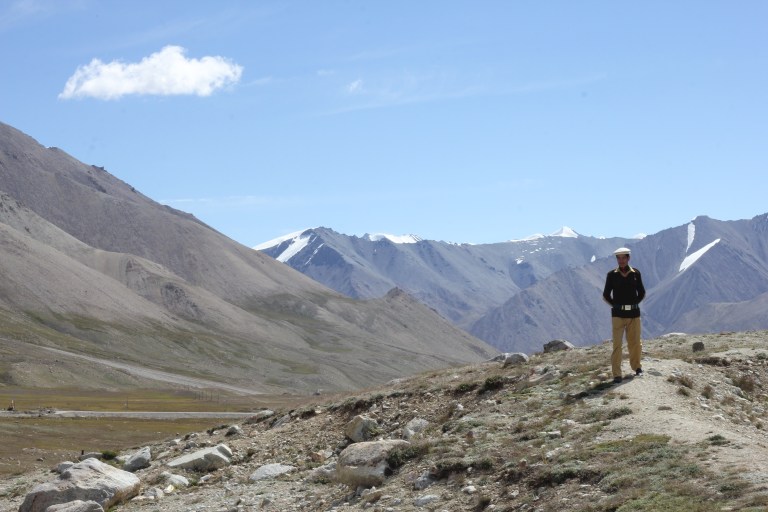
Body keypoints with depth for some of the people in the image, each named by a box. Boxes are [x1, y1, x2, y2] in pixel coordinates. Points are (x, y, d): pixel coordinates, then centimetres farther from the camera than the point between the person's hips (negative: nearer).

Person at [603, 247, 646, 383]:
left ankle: (636, 366, 28)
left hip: (634, 313, 2)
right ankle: (617, 374, -5)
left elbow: (641, 293, 14)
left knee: (635, 342, 7)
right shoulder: (612, 275, 0)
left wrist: (634, 304, 6)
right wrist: (616, 305, 1)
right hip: (618, 314, -2)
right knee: (617, 344, -6)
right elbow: (606, 295, 6)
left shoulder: (635, 273, 4)